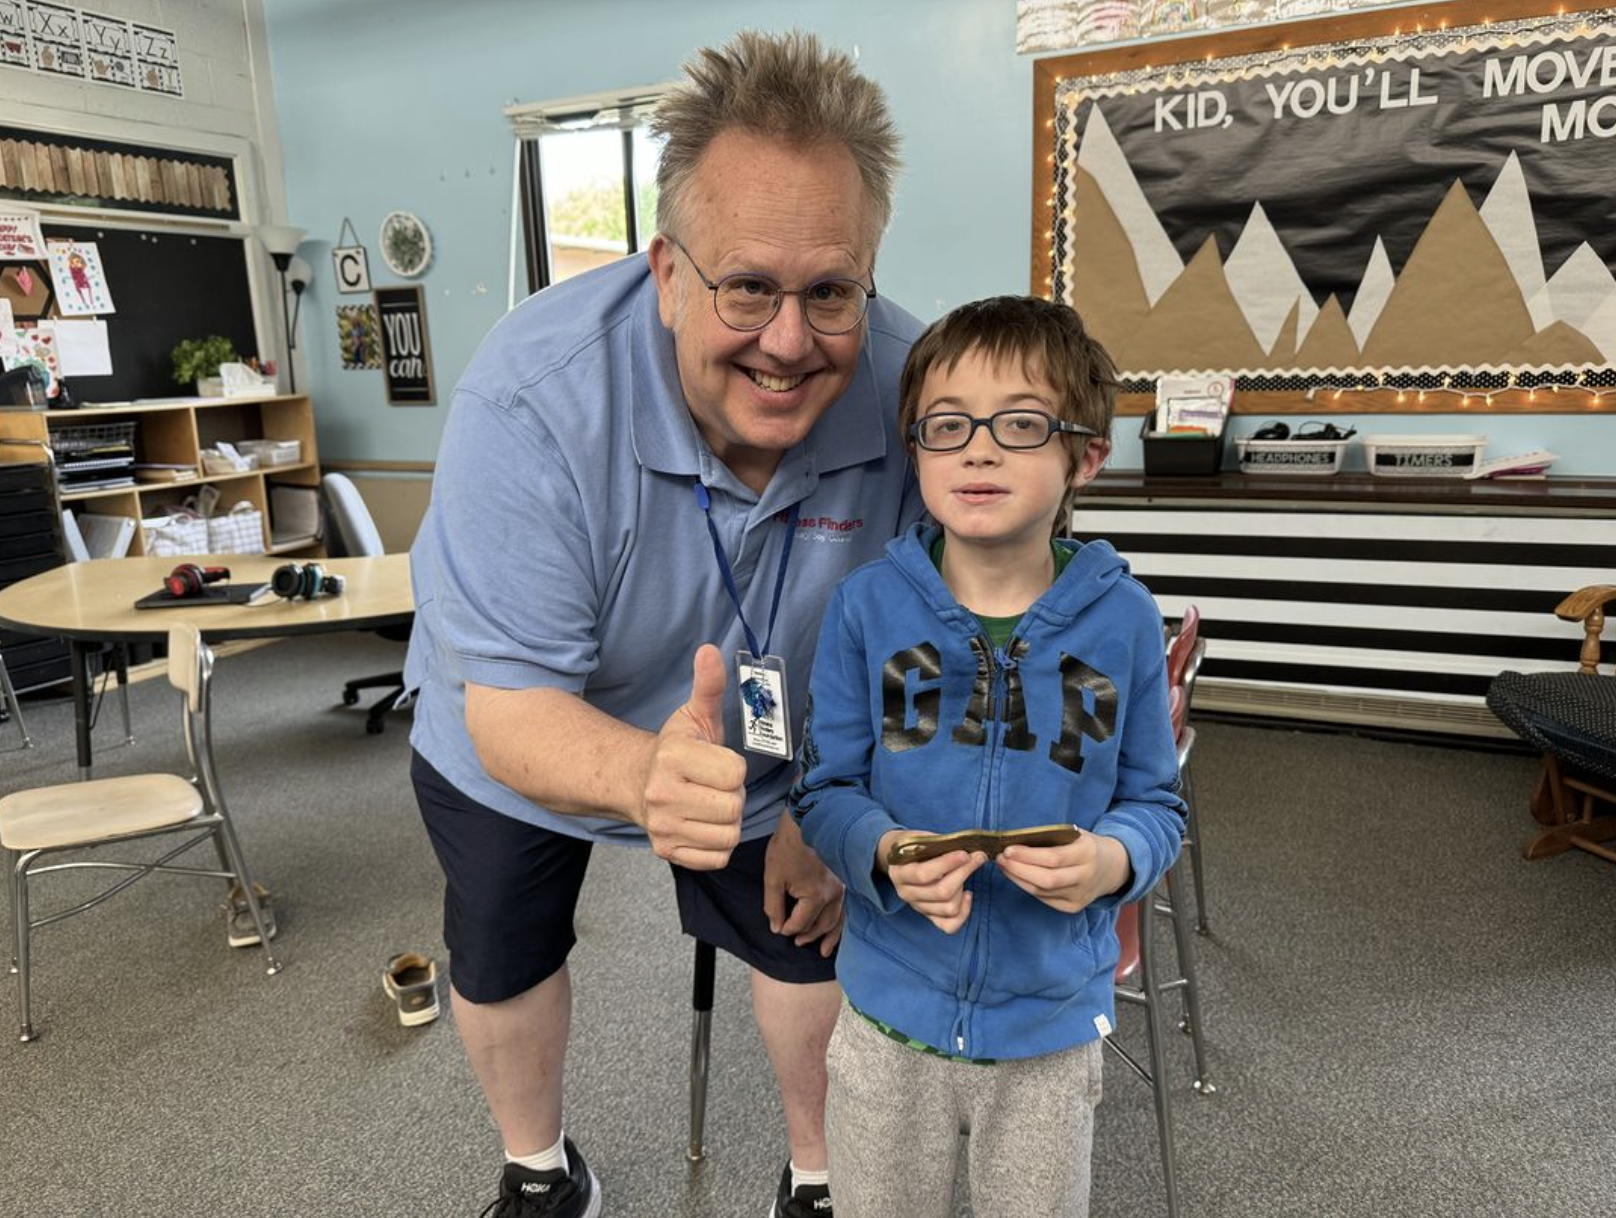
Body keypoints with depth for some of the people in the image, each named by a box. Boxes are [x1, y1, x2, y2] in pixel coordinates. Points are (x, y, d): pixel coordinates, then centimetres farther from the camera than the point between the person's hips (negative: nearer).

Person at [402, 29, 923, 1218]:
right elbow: (509, 707, -37)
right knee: (503, 960, 17)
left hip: (762, 749, 2)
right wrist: (647, 776, -58)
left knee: (810, 926, 11)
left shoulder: (909, 389, -28)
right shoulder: (532, 395, -37)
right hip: (527, 740, 0)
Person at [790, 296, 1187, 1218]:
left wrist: (1115, 859, -23)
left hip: (1053, 1022, 0)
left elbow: (1157, 804, -2)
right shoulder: (868, 606, -12)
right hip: (891, 1011, 0)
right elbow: (826, 790, -6)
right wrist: (885, 854, -26)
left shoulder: (1123, 620, -11)